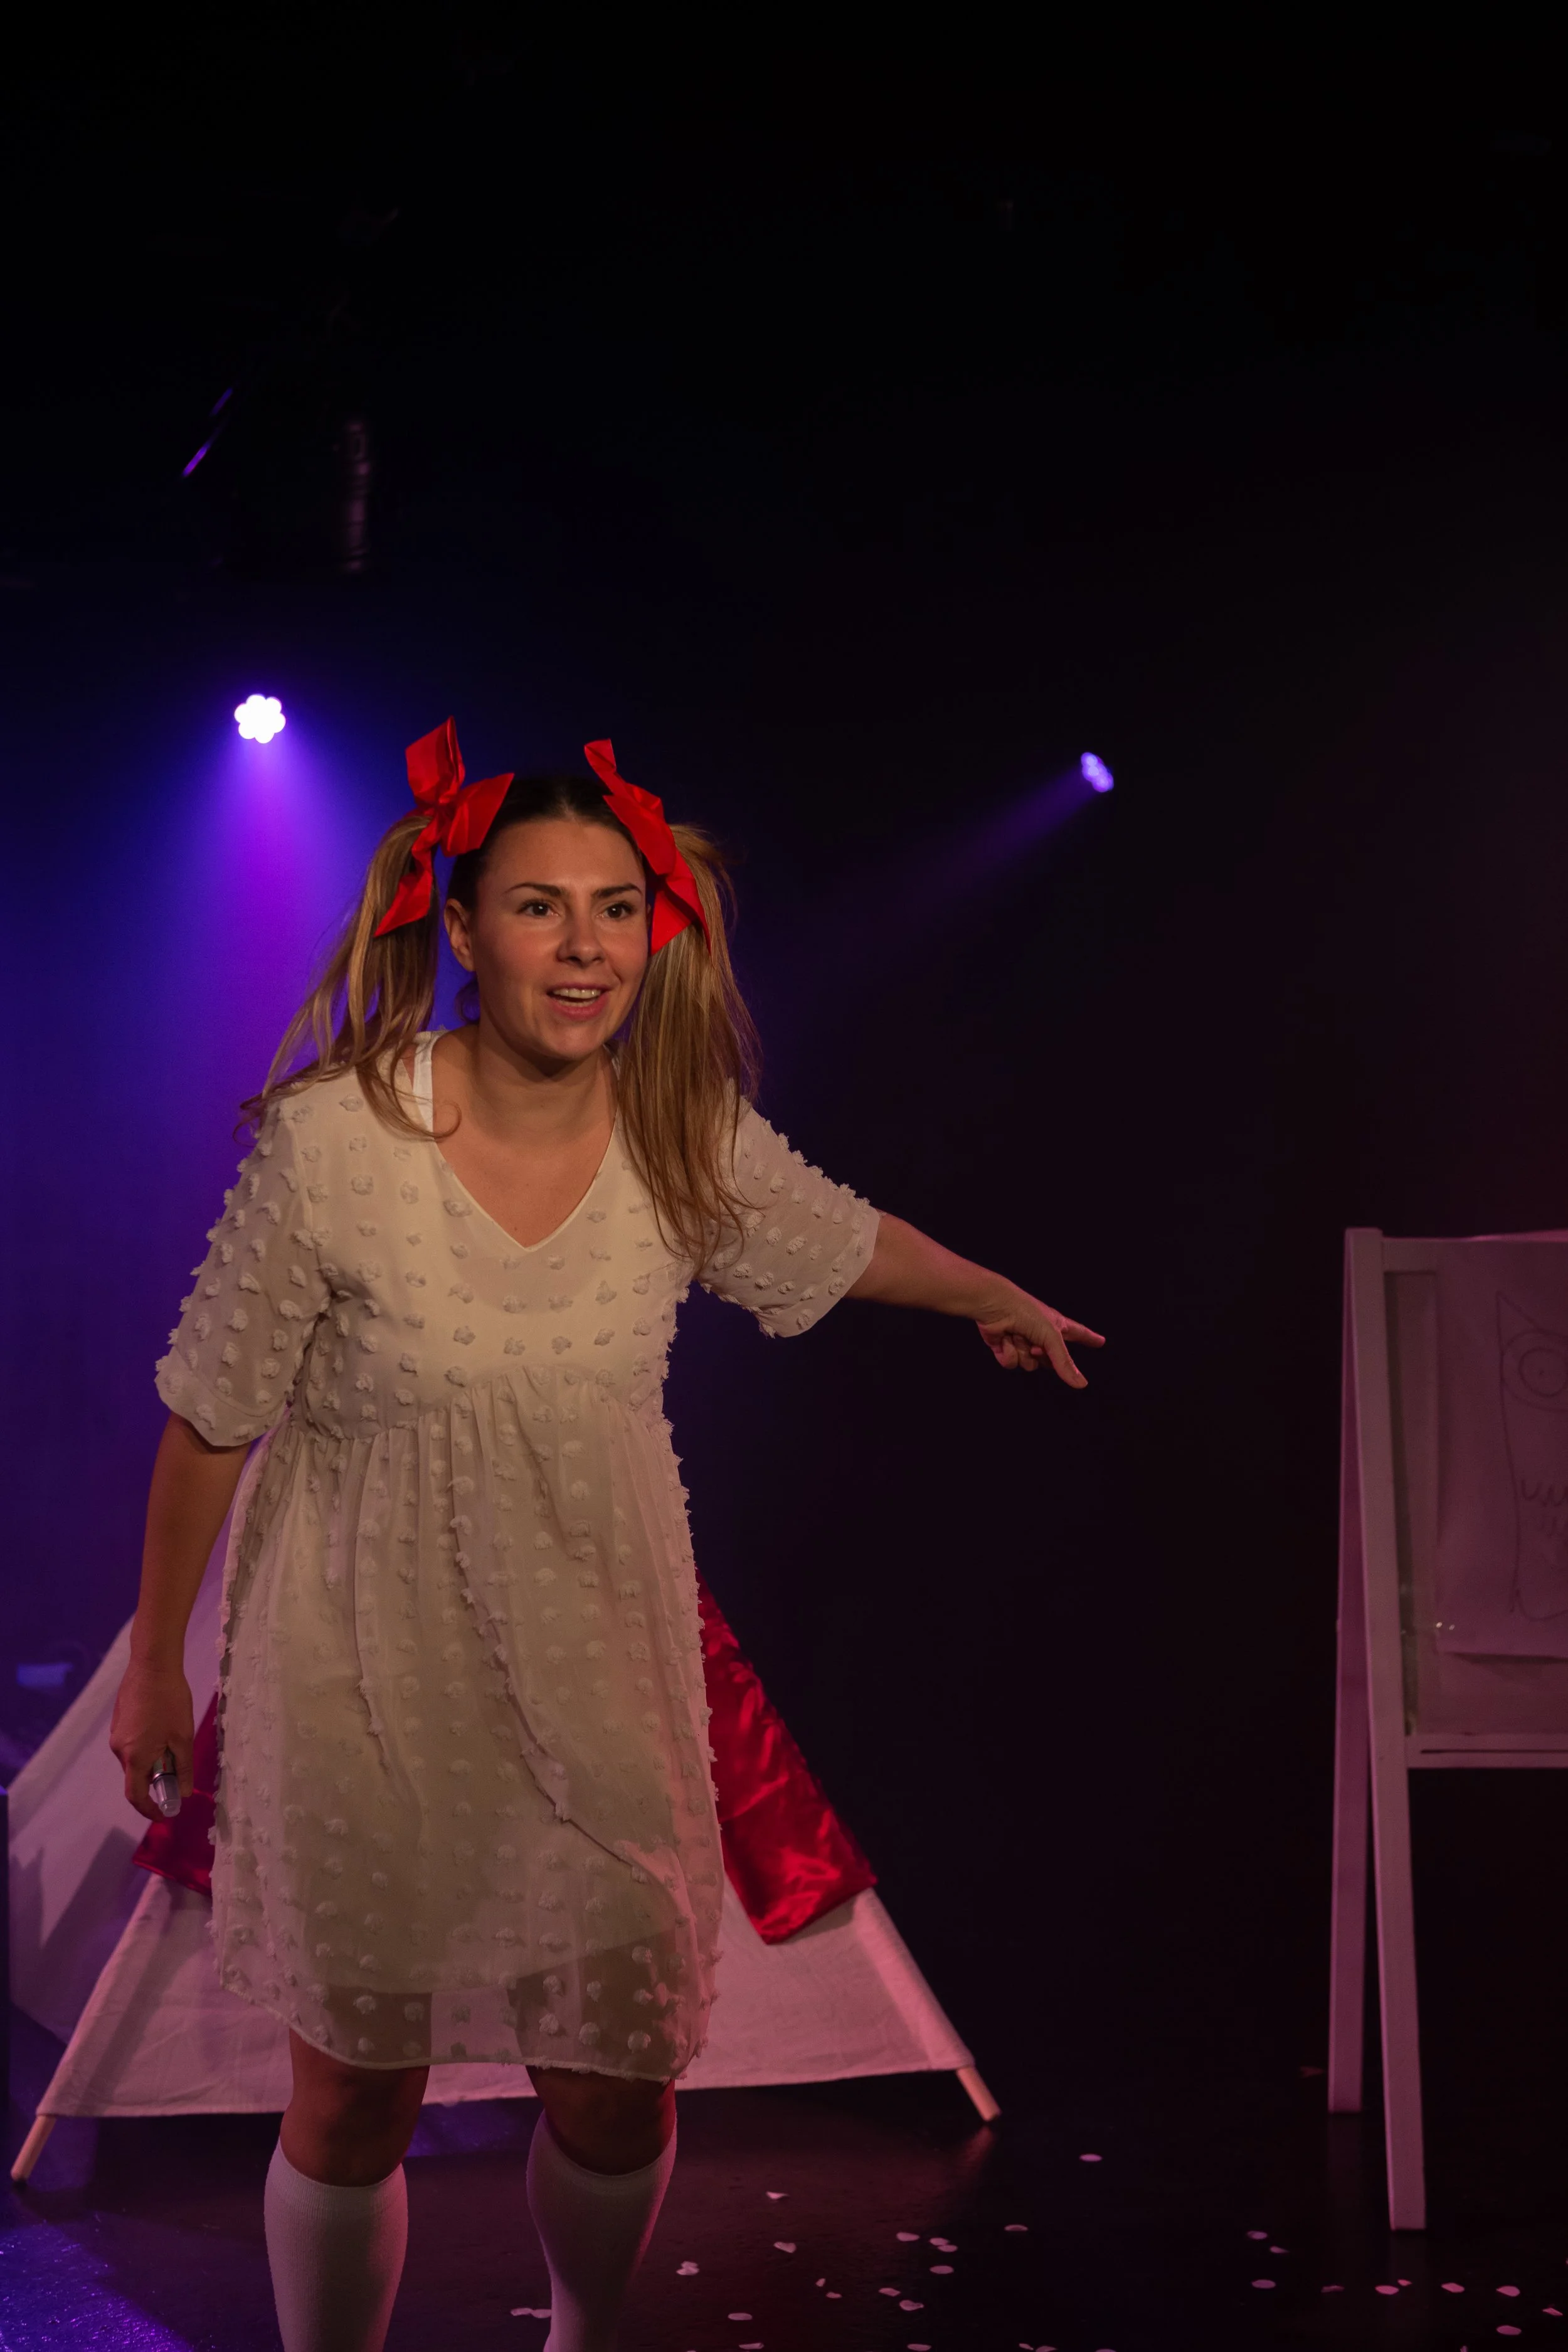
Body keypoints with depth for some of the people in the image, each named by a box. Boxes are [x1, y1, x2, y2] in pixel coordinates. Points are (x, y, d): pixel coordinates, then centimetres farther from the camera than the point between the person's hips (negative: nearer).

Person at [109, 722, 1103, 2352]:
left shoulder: (685, 1137, -10)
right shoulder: (335, 1141, -21)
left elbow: (841, 1239, 14)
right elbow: (213, 1419, -8)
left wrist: (994, 1299, 32)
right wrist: (156, 1662, 1)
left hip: (595, 1673, 3)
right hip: (366, 1680, -3)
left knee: (615, 2105, 9)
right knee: (353, 2109, 8)